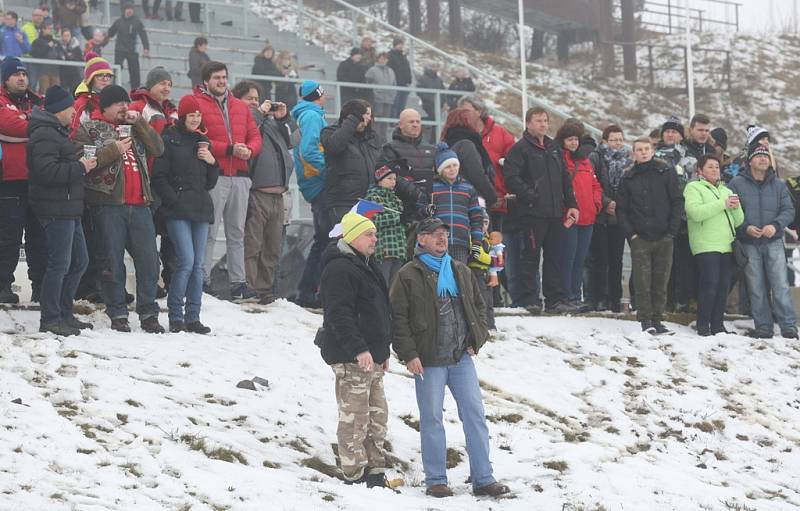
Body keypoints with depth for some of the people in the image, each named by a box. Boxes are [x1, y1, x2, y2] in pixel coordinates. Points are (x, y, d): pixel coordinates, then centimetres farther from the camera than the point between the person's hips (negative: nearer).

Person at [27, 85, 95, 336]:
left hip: (68, 208, 11)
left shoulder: (57, 131, 20)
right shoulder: (45, 135, -15)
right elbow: (46, 171, -26)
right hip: (56, 209, -11)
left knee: (79, 261, 15)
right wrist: (80, 167, -20)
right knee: (59, 264, -8)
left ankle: (64, 314, 22)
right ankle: (50, 319, -3)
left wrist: (82, 163, 14)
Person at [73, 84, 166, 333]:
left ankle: (148, 313, 7)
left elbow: (158, 148, 6)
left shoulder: (135, 127, 19)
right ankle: (117, 314, 7)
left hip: (139, 205, 4)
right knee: (113, 261, 0)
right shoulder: (89, 129, 6)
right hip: (109, 204, -4)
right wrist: (113, 150, -14)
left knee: (148, 260, 1)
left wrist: (139, 123, -2)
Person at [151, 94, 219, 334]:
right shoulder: (170, 140, -1)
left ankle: (193, 317, 8)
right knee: (186, 262, -14)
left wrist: (212, 162, 2)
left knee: (197, 265, 4)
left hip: (201, 210, 6)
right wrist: (174, 201, -12)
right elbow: (159, 177, -5)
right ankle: (175, 316, -5)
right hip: (178, 211, -6)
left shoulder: (203, 141, 17)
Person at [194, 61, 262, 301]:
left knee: (237, 232, 8)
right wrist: (229, 149, -15)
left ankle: (238, 283, 11)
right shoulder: (198, 105, 0)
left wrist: (249, 151, -6)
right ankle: (203, 280, -4)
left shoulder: (241, 107, 19)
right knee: (209, 231, -7)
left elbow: (255, 137, 17)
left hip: (240, 176, 6)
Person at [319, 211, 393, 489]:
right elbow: (339, 315, -22)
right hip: (351, 358, -10)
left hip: (371, 354, 11)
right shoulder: (339, 269, -15)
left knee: (377, 416, 13)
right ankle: (355, 476, -3)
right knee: (355, 417, -7)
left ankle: (375, 473, 20)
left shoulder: (366, 266, 19)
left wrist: (382, 351, 26)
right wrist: (359, 350, -27)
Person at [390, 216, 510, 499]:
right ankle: (436, 481, 10)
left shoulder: (461, 271, 13)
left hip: (462, 357, 5)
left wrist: (477, 339, 10)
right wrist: (409, 354, -11)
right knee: (432, 419, 1)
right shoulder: (409, 276, -3)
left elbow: (478, 305, 23)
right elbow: (398, 318, -6)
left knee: (475, 415, 2)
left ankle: (483, 479, 7)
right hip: (428, 361, -5)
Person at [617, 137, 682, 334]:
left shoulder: (666, 172, 4)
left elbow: (677, 201, 2)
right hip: (639, 238, 0)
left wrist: (672, 230, -5)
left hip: (664, 237, 0)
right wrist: (631, 234, -2)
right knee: (642, 282, -6)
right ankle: (645, 320, -3)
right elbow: (621, 209, 9)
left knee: (660, 281, 2)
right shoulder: (628, 178, 8)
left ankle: (657, 320, 9)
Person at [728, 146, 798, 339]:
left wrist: (775, 225, -13)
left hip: (773, 242, 1)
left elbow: (788, 210, 6)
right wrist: (746, 228, -14)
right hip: (749, 244, -1)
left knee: (780, 285, -9)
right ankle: (763, 328, 6)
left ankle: (788, 326, -9)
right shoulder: (737, 184, 3)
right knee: (756, 288, 1)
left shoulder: (779, 185, 10)